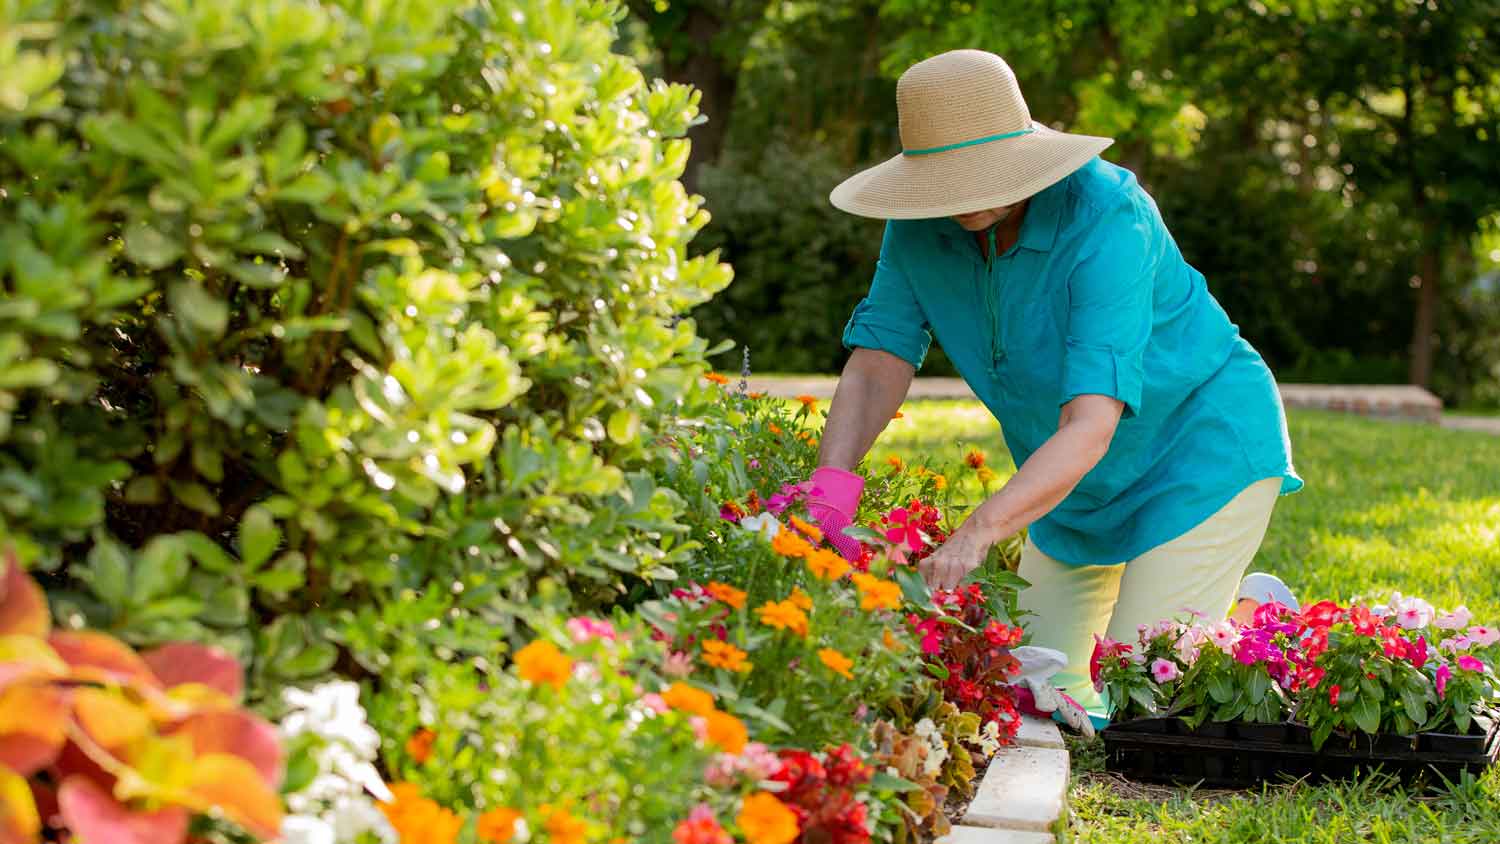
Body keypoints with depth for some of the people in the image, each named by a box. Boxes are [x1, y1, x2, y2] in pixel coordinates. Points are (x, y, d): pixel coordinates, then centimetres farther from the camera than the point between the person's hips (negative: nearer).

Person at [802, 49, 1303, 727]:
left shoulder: (1106, 217, -32)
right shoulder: (919, 226, -12)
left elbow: (1090, 426, -40)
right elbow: (876, 366, -14)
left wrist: (976, 534, -53)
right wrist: (831, 481, -34)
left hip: (1202, 443, -6)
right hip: (1076, 489, 6)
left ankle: (1260, 613, 17)